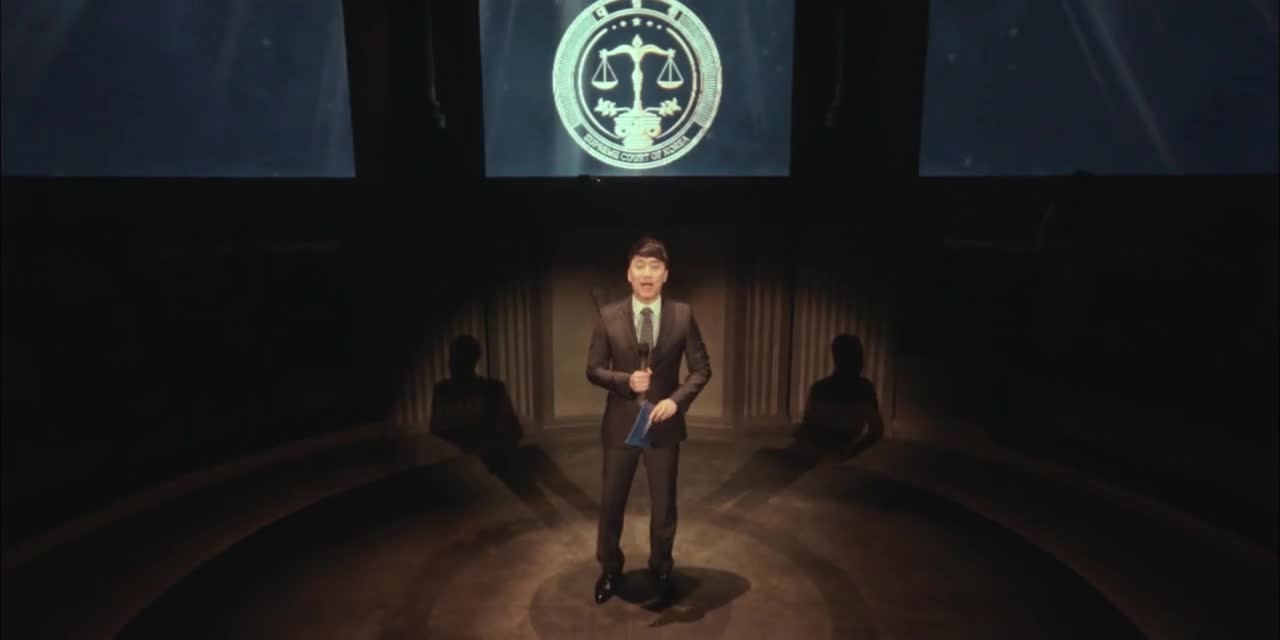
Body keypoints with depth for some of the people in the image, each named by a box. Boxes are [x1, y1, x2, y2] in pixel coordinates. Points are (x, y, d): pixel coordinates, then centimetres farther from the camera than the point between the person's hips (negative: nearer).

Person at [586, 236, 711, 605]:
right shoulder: (608, 317, -6)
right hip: (620, 422, 0)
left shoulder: (682, 315, -5)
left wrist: (677, 399, -17)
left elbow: (701, 368, -2)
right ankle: (609, 569, 39)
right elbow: (593, 369, -3)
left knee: (663, 503, 15)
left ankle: (661, 570, 39)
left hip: (664, 422, 0)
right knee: (611, 502, 14)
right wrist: (625, 380, -21)